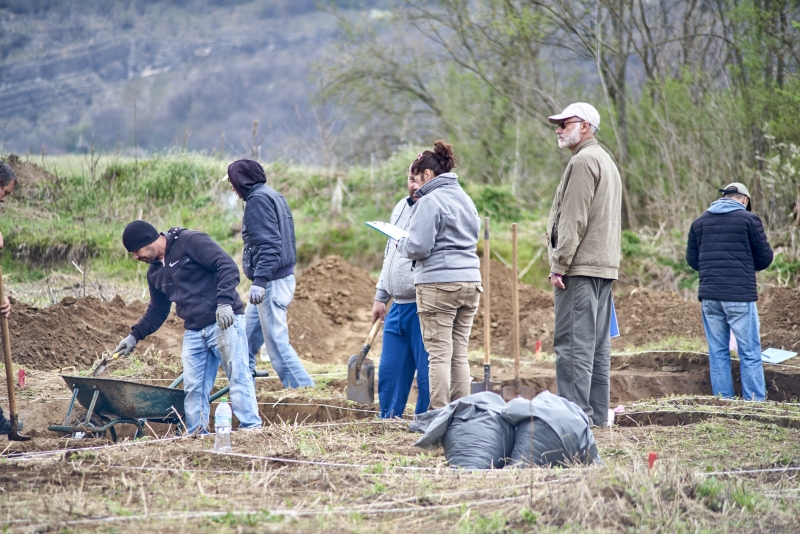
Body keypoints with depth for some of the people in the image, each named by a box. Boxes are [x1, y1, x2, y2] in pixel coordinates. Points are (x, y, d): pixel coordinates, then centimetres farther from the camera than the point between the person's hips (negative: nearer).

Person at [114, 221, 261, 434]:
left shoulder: (191, 242, -8)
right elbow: (157, 311, 28)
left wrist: (224, 302, -27)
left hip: (224, 322, -8)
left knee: (238, 376, -8)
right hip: (194, 333, 8)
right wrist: (135, 335, 19)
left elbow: (228, 267, -16)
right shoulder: (156, 273, 17)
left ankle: (252, 430, -7)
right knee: (193, 388, 4)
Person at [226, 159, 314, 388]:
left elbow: (268, 244, -22)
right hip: (283, 276, 10)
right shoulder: (274, 196, 18)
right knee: (247, 339, 16)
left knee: (277, 341, -10)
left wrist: (260, 281, -28)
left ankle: (304, 389, -12)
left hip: (271, 282, -10)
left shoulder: (259, 199, -12)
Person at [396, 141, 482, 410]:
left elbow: (418, 247, -14)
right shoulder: (465, 199, 17)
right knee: (459, 354, 9)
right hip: (470, 280, 8)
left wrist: (400, 245, 6)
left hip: (438, 282, -8)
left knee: (439, 354, -5)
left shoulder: (430, 201, -9)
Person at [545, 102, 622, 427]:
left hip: (580, 267, -10)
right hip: (604, 265, 10)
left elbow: (574, 220, -17)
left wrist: (560, 264, -16)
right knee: (597, 345, 10)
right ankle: (597, 414, 11)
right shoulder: (606, 161, 22)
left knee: (573, 343, -11)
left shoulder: (583, 161, -10)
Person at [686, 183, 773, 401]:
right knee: (750, 354, 0)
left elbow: (692, 260, 13)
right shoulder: (749, 219, -2)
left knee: (717, 353, 9)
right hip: (740, 296, -4)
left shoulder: (700, 222, 10)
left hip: (709, 297, 4)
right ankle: (755, 402, -2)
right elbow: (765, 258, 1)